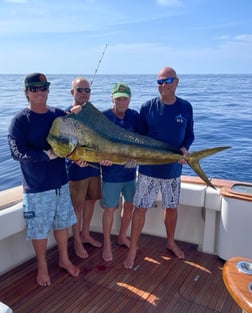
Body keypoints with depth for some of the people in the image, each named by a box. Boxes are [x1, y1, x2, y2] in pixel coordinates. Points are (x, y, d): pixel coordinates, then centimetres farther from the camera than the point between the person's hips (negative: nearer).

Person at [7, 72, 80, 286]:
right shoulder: (20, 121, -11)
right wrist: (48, 154, -29)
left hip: (60, 182, 4)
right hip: (36, 187, -4)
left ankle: (64, 259, 40)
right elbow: (18, 152, -21)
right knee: (39, 229, 10)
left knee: (62, 222, 18)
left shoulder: (60, 115, 1)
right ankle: (42, 266, 33)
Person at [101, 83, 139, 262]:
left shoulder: (135, 116, -3)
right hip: (111, 172, -4)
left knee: (129, 205, 16)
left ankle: (122, 236, 40)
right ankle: (107, 244, 27)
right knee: (110, 209, 6)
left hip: (130, 170, 4)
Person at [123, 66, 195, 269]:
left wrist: (185, 148, -13)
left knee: (171, 207, 17)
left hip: (173, 168, 2)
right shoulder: (147, 107, -7)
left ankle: (171, 242, 41)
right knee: (141, 208, 2)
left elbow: (189, 135, 7)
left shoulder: (185, 107, -2)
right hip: (149, 168, -2)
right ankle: (133, 248, 19)